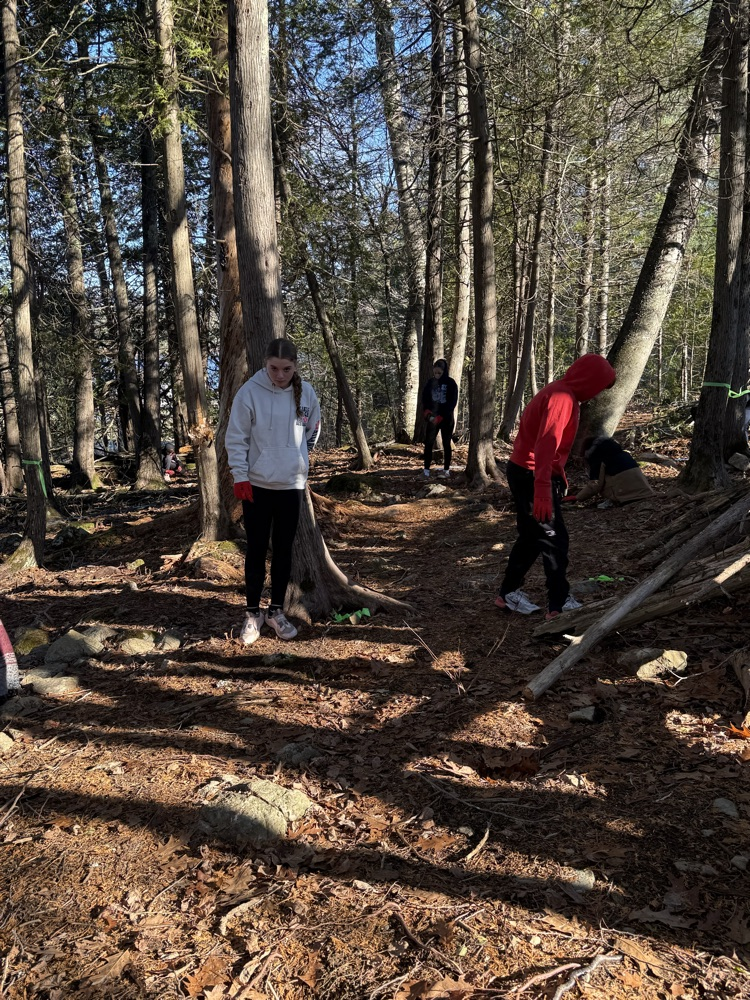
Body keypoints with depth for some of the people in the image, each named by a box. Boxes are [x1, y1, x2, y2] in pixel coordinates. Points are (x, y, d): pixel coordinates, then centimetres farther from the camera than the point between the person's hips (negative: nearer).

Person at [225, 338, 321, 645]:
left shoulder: (306, 393, -1)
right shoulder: (250, 392, -12)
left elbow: (312, 430, 15)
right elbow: (236, 438, -8)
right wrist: (240, 476, -11)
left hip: (292, 485, 3)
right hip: (256, 485, -3)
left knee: (283, 550, 11)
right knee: (257, 550, 5)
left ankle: (276, 611, 24)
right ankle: (253, 613, 19)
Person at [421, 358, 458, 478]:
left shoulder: (451, 383, -8)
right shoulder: (430, 382, 4)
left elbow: (452, 403, -12)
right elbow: (425, 398, 7)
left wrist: (440, 417, -19)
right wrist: (427, 411, -11)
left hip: (446, 418, -3)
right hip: (432, 418, 3)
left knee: (446, 444, 6)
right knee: (428, 443, -4)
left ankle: (446, 470, 14)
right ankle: (426, 470, -1)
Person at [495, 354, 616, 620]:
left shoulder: (560, 393, 13)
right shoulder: (562, 398, -19)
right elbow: (546, 445, -28)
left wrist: (558, 476, 28)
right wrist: (542, 491, -34)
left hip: (524, 472, 10)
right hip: (532, 476, -10)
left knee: (532, 536, 18)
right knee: (554, 539, -2)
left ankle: (508, 593, 27)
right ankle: (560, 605, 8)